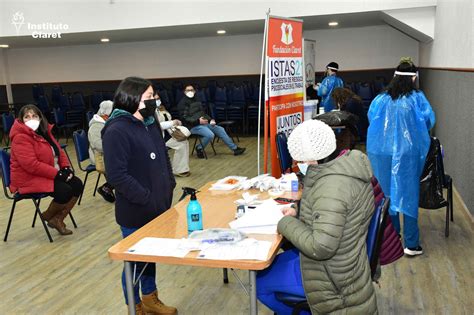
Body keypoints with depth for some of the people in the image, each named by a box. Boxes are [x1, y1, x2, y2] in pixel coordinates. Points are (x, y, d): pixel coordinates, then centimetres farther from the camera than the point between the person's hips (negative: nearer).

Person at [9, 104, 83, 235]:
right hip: (29, 178, -9)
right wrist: (57, 174, -25)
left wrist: (66, 167, -4)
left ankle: (58, 219, 2)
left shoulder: (44, 132, 10)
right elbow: (31, 165, -26)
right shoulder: (20, 137, -18)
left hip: (52, 174, 9)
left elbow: (59, 151, 15)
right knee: (65, 191, -25)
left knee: (77, 184, -7)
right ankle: (48, 215, 6)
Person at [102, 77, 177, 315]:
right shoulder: (116, 131, -19)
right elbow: (117, 175, -23)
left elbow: (163, 157, 17)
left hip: (158, 206, 8)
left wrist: (168, 187, 7)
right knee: (135, 259, 10)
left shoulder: (150, 124, 7)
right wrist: (147, 199, -22)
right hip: (136, 211, -8)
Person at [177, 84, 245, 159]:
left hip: (203, 123, 8)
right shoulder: (183, 103, -7)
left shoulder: (196, 101, 17)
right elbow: (184, 118, -17)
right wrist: (198, 121, -25)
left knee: (220, 129, 2)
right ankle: (199, 148, -4)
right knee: (210, 135, -29)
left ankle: (235, 148, 8)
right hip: (193, 126, -8)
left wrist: (211, 119, 4)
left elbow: (203, 113, 23)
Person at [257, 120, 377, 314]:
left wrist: (286, 224, -20)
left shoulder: (333, 187, -33)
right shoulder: (347, 162, -3)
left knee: (259, 282, 7)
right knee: (270, 265, 23)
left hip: (332, 274, -9)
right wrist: (299, 213, 2)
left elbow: (320, 247, -35)